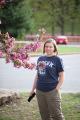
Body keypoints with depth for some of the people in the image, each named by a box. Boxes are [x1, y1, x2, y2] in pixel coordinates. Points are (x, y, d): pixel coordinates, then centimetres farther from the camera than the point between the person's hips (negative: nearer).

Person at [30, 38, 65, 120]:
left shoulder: (57, 59, -5)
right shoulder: (40, 59, 10)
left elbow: (62, 76, -5)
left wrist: (57, 89, -14)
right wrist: (33, 89, 16)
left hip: (52, 91, -6)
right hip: (39, 91, 6)